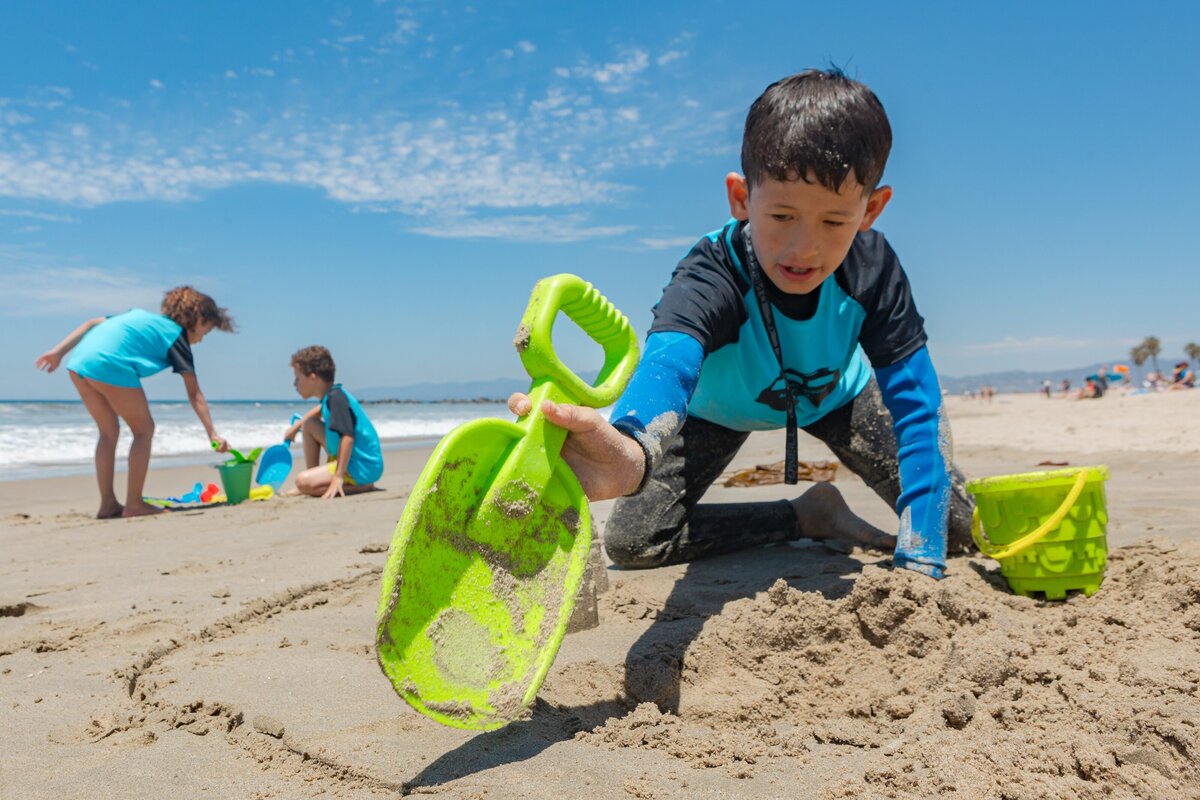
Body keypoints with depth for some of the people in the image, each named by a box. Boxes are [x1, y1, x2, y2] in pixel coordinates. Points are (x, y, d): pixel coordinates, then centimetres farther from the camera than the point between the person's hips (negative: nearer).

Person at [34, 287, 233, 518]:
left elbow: (92, 323, 21)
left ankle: (108, 504, 20)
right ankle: (134, 504, 7)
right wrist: (213, 435, 2)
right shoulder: (176, 336, 10)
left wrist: (58, 351, 19)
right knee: (144, 430, 8)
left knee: (109, 432, 18)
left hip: (79, 362, 8)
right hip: (110, 366, -8)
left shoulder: (141, 316, 30)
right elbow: (195, 395, 4)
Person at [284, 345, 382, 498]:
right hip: (350, 459, 10)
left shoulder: (337, 398, -20)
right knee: (309, 424, 17)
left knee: (303, 482, -22)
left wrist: (338, 477, -31)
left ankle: (362, 486, -12)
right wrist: (296, 426, 36)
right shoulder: (330, 395, 9)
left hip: (363, 468, -10)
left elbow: (347, 437, -30)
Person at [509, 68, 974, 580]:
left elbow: (915, 405, -34)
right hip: (723, 401, 0)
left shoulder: (872, 268, -33)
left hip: (832, 392, 1)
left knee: (958, 526, -9)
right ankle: (810, 516, 2)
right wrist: (631, 453, -89)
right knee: (628, 541, -11)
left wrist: (919, 562, -43)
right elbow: (669, 360, -64)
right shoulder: (711, 276, -42)